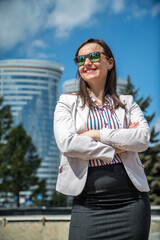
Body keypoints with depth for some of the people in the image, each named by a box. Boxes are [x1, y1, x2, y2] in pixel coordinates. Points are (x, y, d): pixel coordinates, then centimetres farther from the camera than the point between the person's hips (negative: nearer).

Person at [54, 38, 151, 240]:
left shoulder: (127, 103, 15)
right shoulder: (67, 102, 10)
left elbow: (143, 139, -4)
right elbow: (67, 143, -7)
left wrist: (95, 134, -9)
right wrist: (115, 149, -6)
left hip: (131, 199, 2)